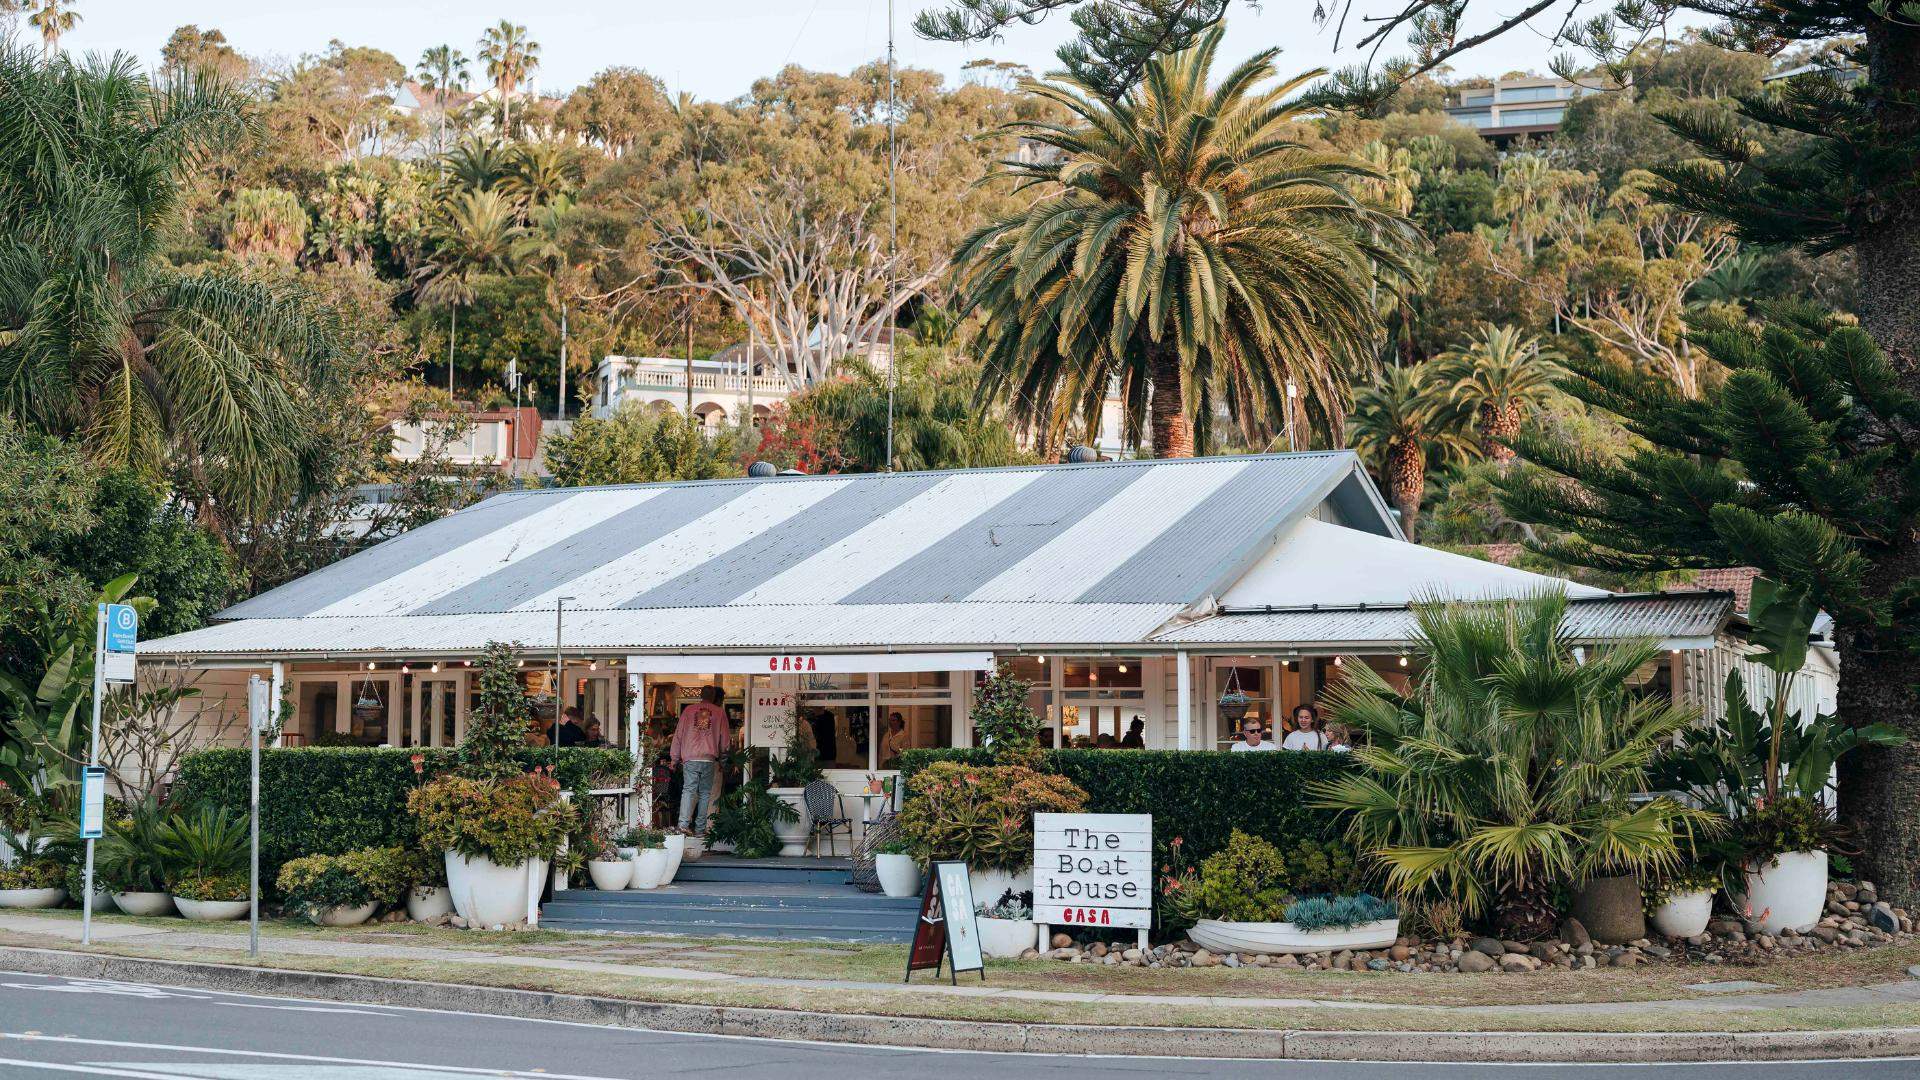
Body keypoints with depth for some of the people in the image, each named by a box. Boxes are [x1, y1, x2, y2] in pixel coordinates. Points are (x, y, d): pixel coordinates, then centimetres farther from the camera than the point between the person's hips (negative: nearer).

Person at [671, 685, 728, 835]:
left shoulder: (689, 710, 8)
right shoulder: (720, 712, 7)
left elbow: (678, 734, 9)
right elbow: (725, 738, 11)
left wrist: (675, 758, 16)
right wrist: (721, 752, 30)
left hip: (690, 758, 0)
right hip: (709, 759, 0)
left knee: (688, 790, -2)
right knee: (705, 793, 7)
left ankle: (684, 823, -19)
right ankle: (700, 828, 5)